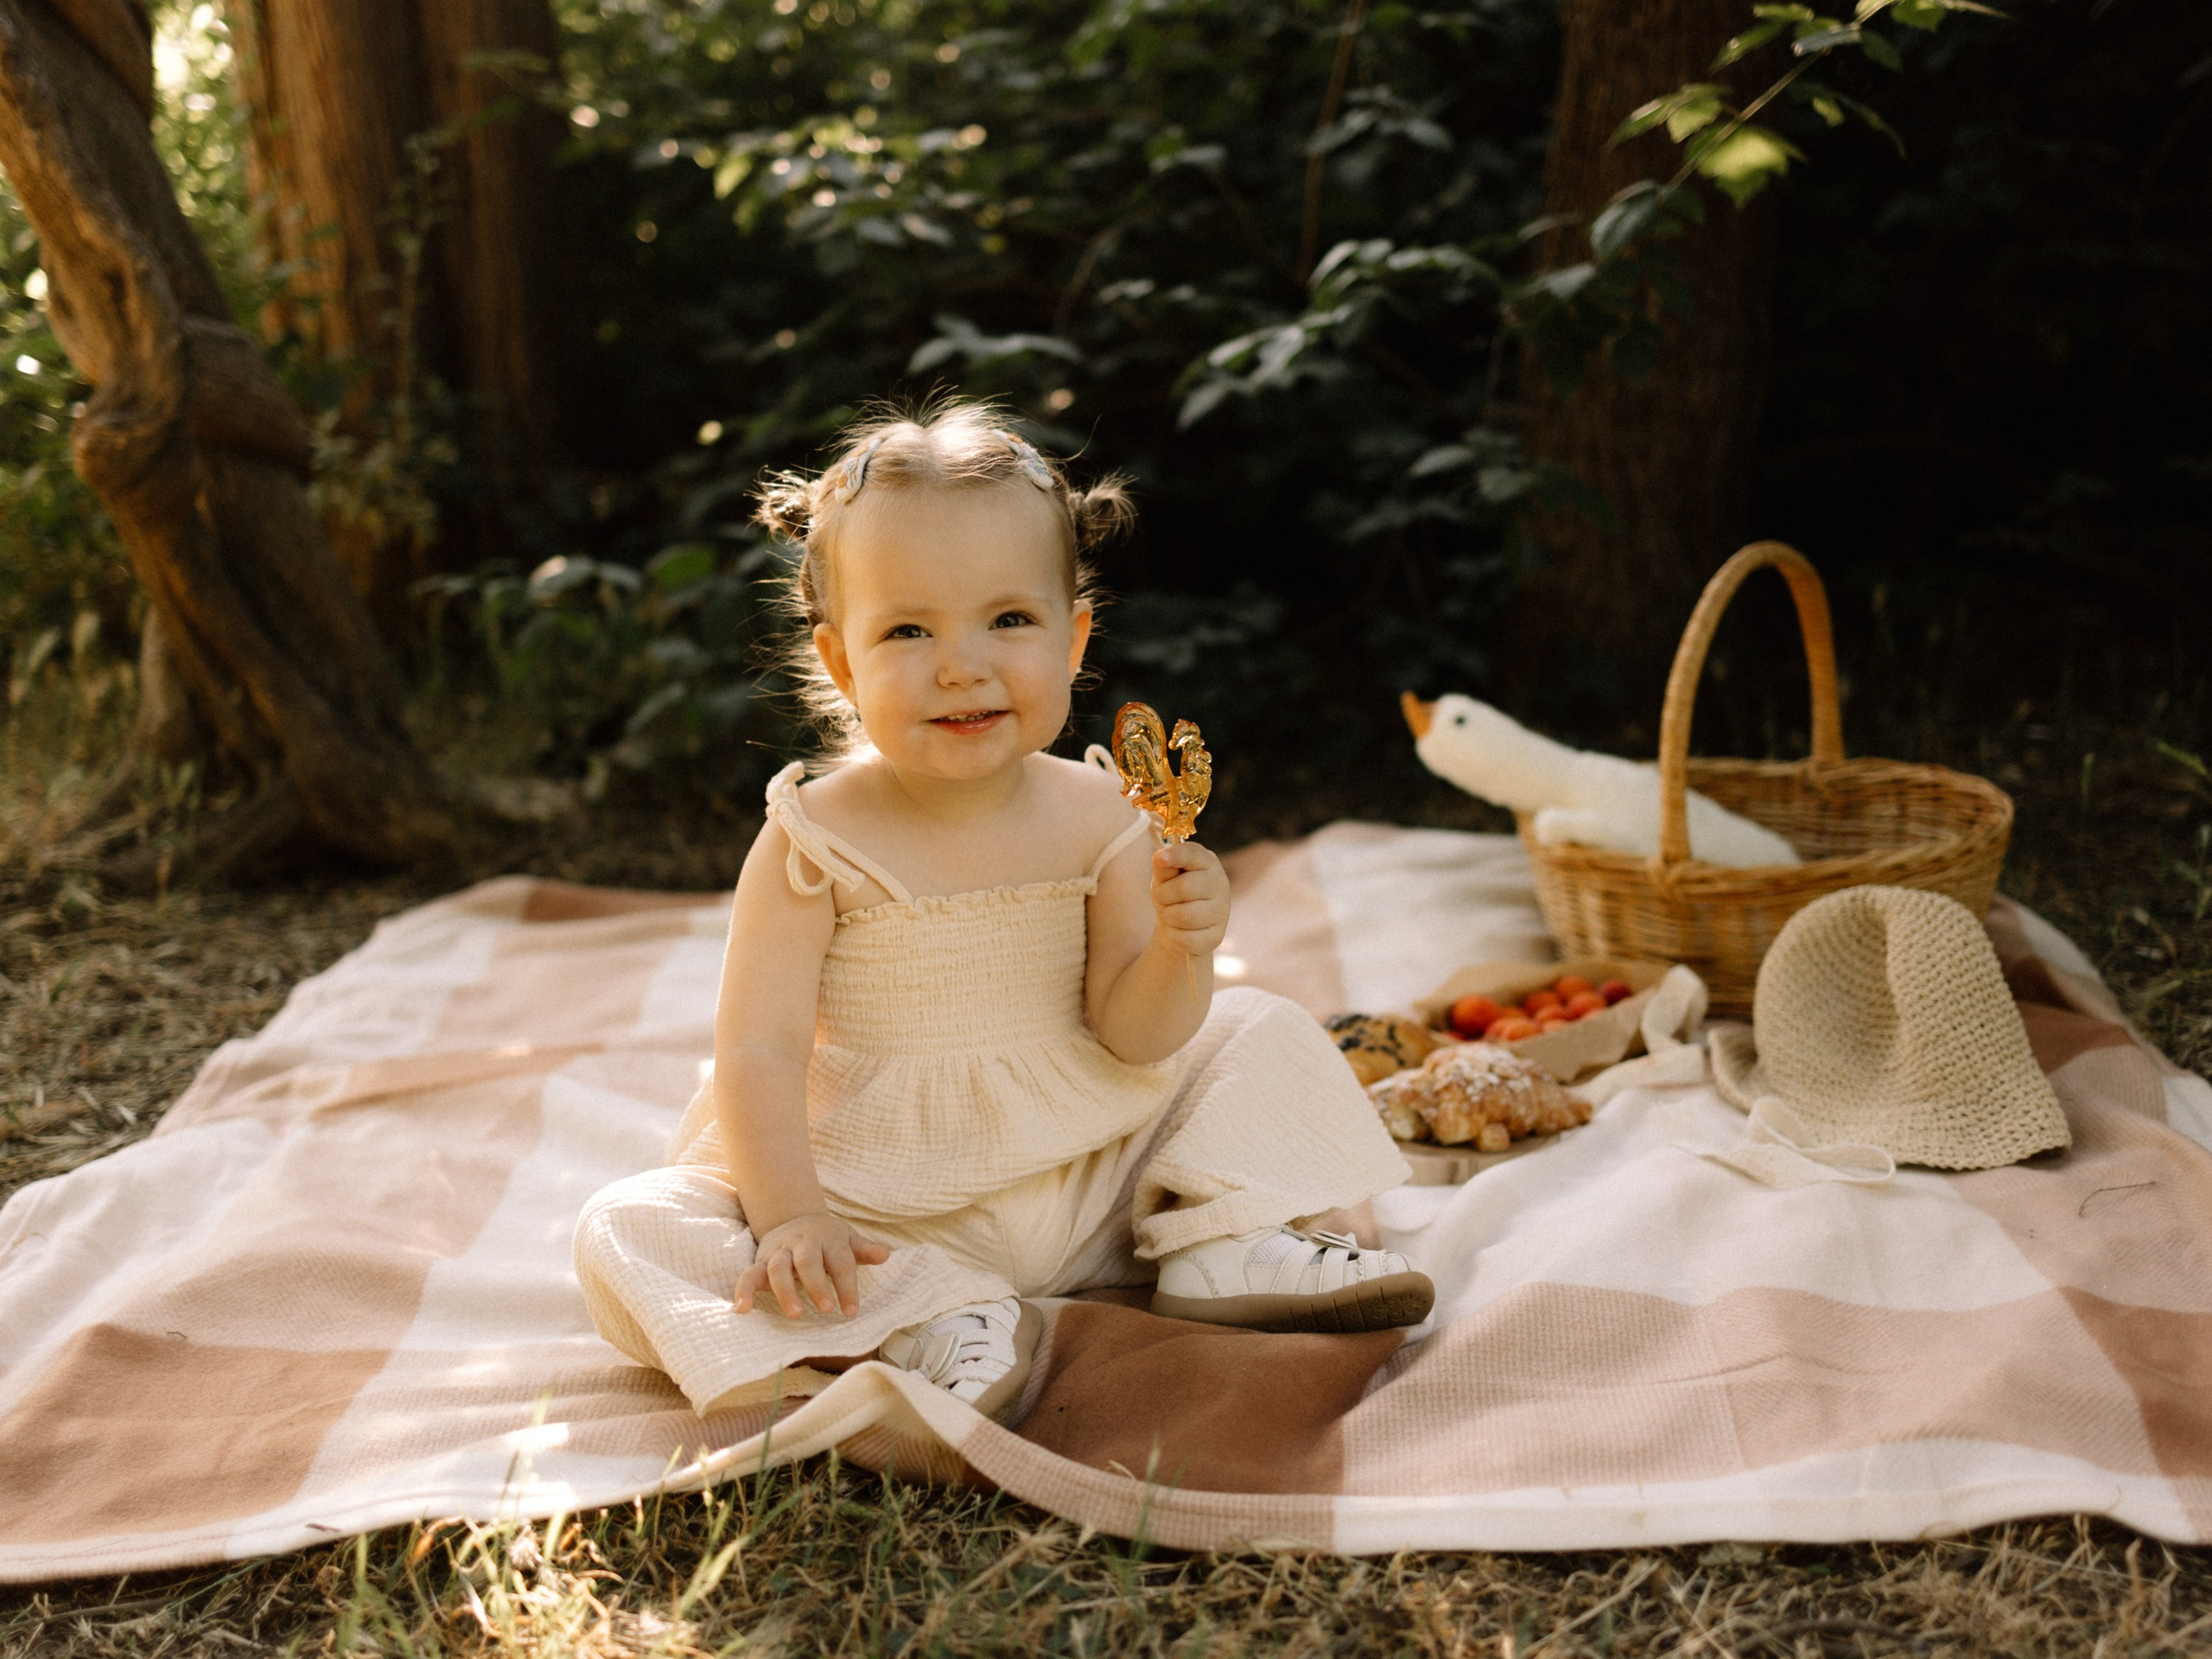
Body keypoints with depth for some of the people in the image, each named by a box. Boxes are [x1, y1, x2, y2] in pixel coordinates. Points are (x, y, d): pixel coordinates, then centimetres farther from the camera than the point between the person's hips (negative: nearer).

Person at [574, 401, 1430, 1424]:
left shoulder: (1099, 815, -7)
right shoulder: (817, 840, -15)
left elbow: (1130, 1034, -9)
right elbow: (759, 1049, -17)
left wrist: (1179, 952, -29)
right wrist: (787, 1217, -30)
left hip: (1083, 1175, 3)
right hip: (883, 1202, -2)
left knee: (1265, 1034, 3)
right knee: (628, 1232, -24)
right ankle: (942, 1323, -27)